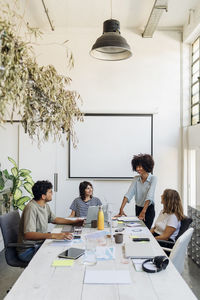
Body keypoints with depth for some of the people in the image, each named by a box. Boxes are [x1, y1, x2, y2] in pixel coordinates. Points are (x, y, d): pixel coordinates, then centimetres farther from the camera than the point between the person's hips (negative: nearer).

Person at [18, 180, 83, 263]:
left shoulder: (45, 205, 6)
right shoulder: (31, 208, -24)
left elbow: (54, 219, 24)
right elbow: (28, 234, -33)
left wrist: (73, 222, 15)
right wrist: (55, 235, -40)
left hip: (41, 243, 9)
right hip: (28, 250, -9)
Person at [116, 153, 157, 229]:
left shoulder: (153, 178, -15)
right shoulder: (136, 179, -3)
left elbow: (149, 196, -26)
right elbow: (129, 194, -14)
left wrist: (143, 211, -36)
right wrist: (121, 209, -25)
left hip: (149, 209, -4)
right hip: (138, 208, 4)